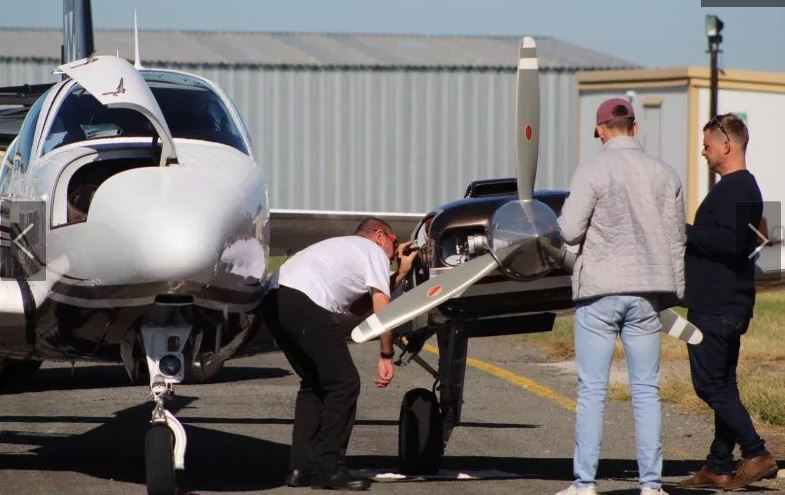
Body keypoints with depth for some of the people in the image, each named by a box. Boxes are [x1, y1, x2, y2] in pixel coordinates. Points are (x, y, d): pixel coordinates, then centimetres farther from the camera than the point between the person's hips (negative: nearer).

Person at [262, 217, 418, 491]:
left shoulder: (343, 246, 37)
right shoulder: (374, 251, 12)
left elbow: (372, 295, 39)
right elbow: (381, 305, 2)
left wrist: (401, 272, 43)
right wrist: (386, 356, 3)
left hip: (273, 300, 9)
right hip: (305, 304, -9)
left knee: (314, 383, 21)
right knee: (344, 384, -2)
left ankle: (301, 468, 17)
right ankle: (329, 470, -4)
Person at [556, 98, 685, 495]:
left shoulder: (593, 171, -8)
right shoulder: (663, 174, 5)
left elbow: (570, 232, -12)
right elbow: (676, 241, 8)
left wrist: (564, 219, 12)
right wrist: (674, 295, 15)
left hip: (600, 289, -3)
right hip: (647, 292, 3)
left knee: (592, 390, 0)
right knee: (646, 390, 7)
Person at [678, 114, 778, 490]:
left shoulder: (735, 189, -16)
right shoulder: (741, 187, 18)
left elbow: (732, 242, -27)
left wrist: (686, 232, -18)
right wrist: (689, 234, 18)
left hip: (716, 306, -11)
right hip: (728, 303, 11)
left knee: (709, 384, -10)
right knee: (722, 385, 12)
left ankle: (756, 455, -13)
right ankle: (719, 467, 15)